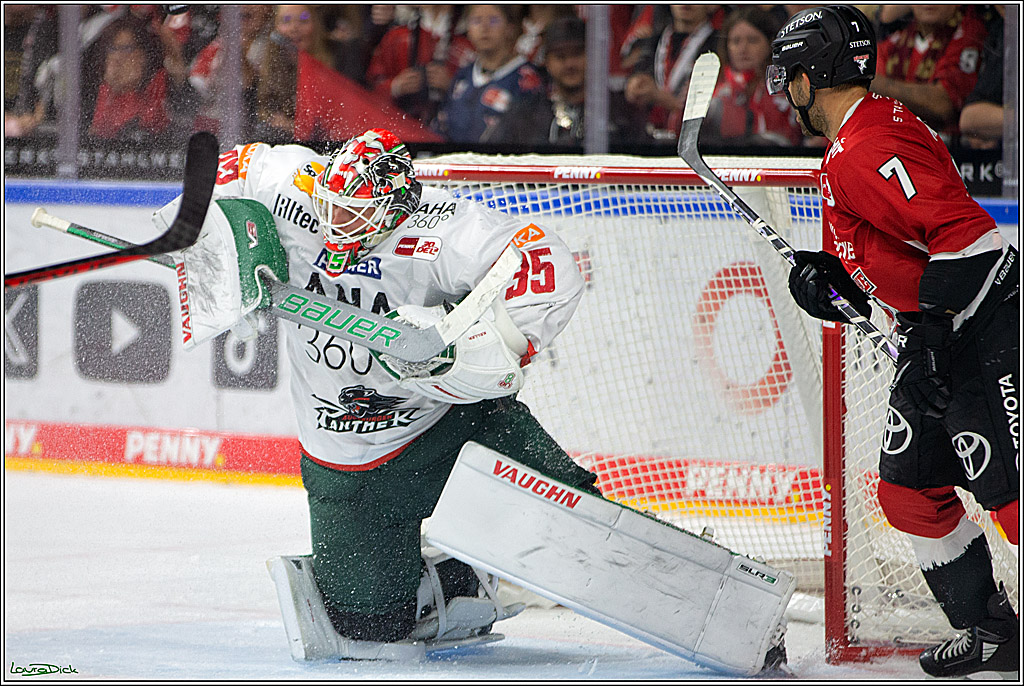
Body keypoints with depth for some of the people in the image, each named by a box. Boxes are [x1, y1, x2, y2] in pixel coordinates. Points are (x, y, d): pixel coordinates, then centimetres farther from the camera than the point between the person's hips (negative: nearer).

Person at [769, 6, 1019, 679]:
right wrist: (824, 271, 7)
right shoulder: (849, 145, 16)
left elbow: (966, 232, -28)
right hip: (938, 333, 11)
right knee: (910, 490, 13)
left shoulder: (868, 148, -19)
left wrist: (929, 333, -26)